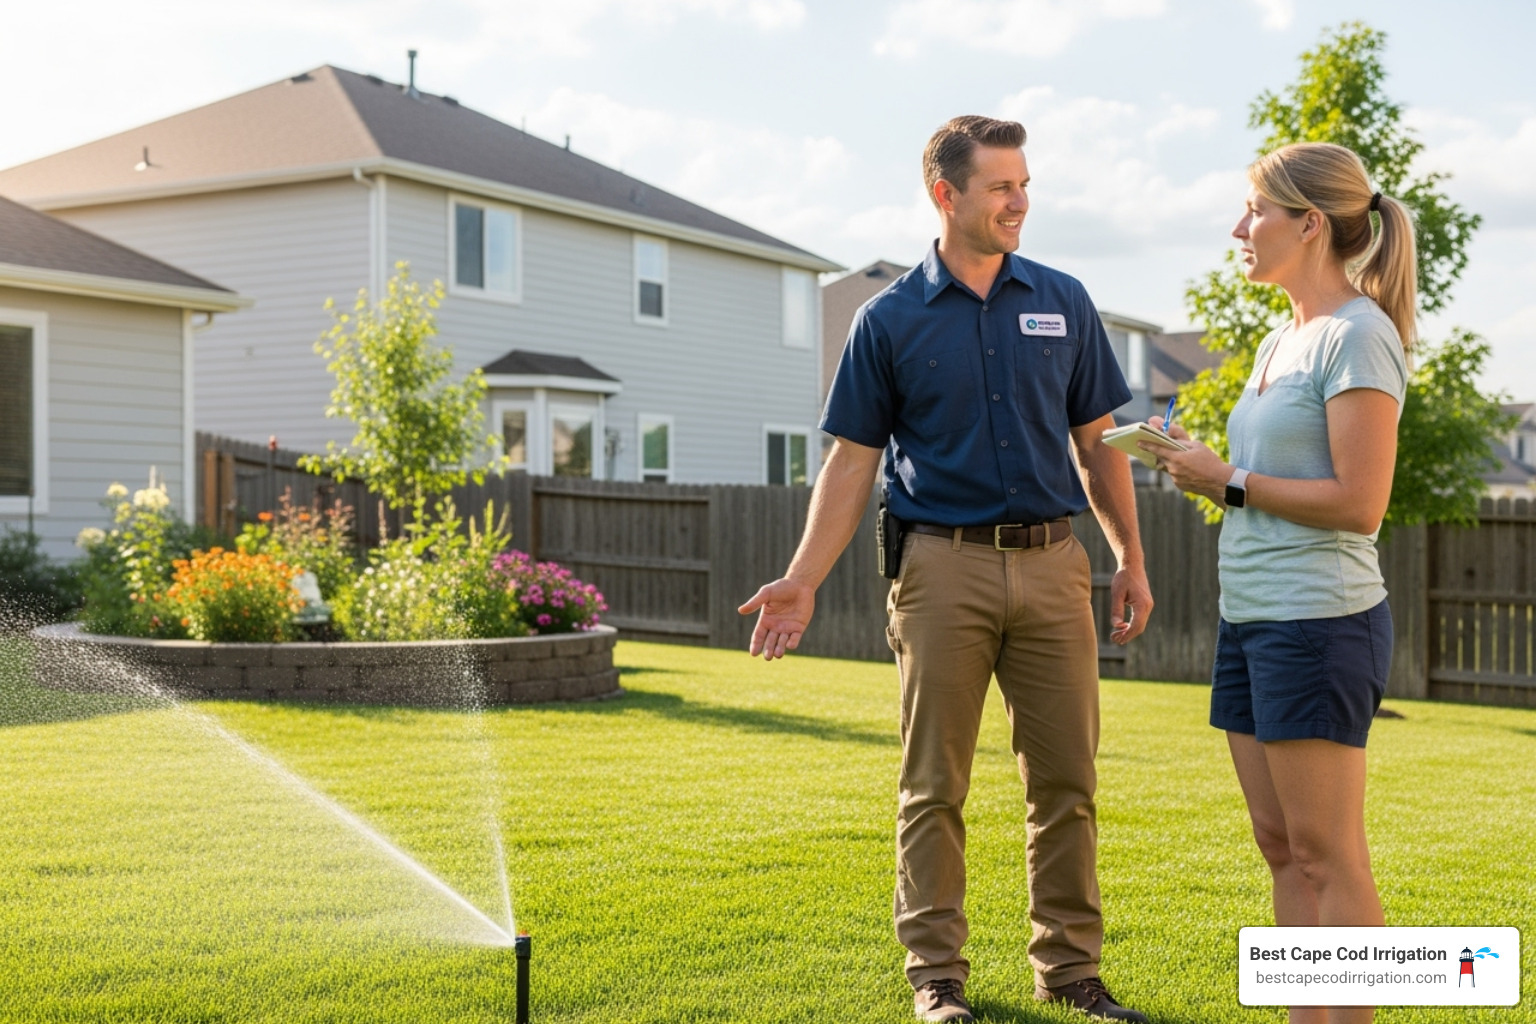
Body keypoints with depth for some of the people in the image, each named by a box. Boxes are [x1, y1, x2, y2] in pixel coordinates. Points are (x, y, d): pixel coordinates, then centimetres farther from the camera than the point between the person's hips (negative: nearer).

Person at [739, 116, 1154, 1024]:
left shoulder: (1063, 303, 8)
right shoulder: (890, 321, 1)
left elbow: (1097, 440, 13)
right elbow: (853, 461, 1)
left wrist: (1131, 557, 10)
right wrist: (804, 580, -6)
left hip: (1054, 564, 3)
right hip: (945, 567, -2)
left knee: (1067, 779, 6)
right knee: (936, 787, 4)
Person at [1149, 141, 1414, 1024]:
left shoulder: (1359, 337, -11)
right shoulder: (1283, 341, 16)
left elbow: (1358, 503, -18)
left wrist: (1229, 481, -11)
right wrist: (1195, 465, 5)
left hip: (1319, 620, -9)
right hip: (1252, 618, 9)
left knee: (1327, 856, -4)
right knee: (1282, 847, 11)